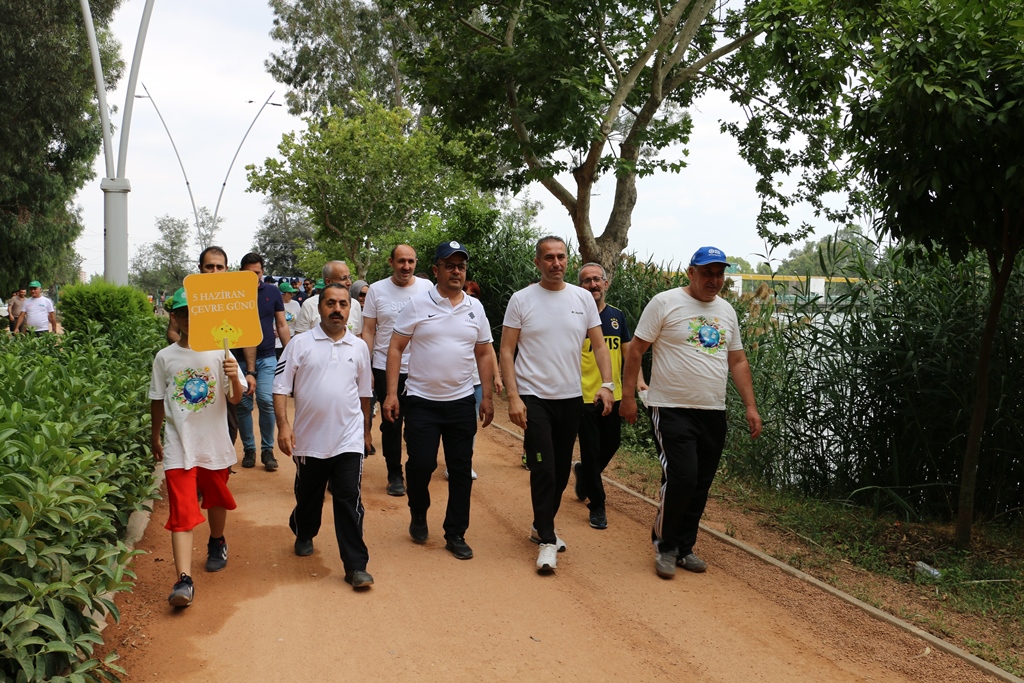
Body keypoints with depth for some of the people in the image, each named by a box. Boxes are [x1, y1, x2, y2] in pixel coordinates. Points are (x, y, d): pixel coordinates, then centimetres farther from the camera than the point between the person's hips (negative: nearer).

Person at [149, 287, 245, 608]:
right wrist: (155, 437, 17)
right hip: (179, 447, -1)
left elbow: (236, 399, -7)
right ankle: (183, 580, -12)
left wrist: (234, 379, -27)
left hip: (215, 443, 1)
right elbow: (157, 401, 10)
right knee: (182, 512, -9)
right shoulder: (164, 357, -1)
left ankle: (217, 544, 49)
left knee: (217, 500, 21)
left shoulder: (219, 353, -5)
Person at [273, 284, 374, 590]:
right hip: (309, 439, 0)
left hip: (349, 440, 0)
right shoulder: (300, 343, -3)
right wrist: (283, 425, -14)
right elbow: (281, 387, -4)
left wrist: (365, 427, 23)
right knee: (308, 496, 18)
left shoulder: (359, 347, 5)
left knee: (350, 502, -3)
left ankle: (356, 565, 2)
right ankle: (304, 535, 47)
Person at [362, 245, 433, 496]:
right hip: (385, 369, 0)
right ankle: (394, 475, 20)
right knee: (391, 424, 7)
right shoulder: (377, 290, 1)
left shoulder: (427, 287, 2)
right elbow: (368, 331, 3)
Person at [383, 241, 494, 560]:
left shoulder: (475, 307, 6)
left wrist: (487, 397, 7)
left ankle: (456, 534, 20)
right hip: (422, 402, -3)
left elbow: (484, 354, 12)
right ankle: (418, 515, 27)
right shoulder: (418, 304, -3)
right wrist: (391, 393, -10)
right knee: (421, 463, -3)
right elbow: (395, 348, -3)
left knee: (461, 470, 6)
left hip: (462, 402, 3)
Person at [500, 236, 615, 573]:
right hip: (534, 397, -4)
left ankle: (542, 526, 32)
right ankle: (547, 540, 4)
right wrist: (513, 397, -13)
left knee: (561, 470, 13)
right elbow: (506, 351, -5)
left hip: (571, 397, 4)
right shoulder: (521, 299, -4)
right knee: (543, 470, -8)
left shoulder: (583, 298, 4)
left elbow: (599, 345, 6)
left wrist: (607, 384, -8)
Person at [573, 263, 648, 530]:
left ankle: (583, 472, 46)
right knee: (591, 450, 1)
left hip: (614, 395, 5)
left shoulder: (617, 316, 7)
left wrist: (638, 380, -4)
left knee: (611, 444, 17)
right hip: (585, 396, -5)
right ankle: (597, 506, 14)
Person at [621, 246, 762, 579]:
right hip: (672, 410, -6)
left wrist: (751, 406, 10)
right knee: (681, 479, -13)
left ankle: (683, 548, 25)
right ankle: (664, 545, 8)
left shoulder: (727, 311, 13)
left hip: (713, 413, 6)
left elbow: (738, 361, 17)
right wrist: (628, 396, -8)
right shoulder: (665, 302, -6)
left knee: (700, 486, 9)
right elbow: (636, 350, -5)